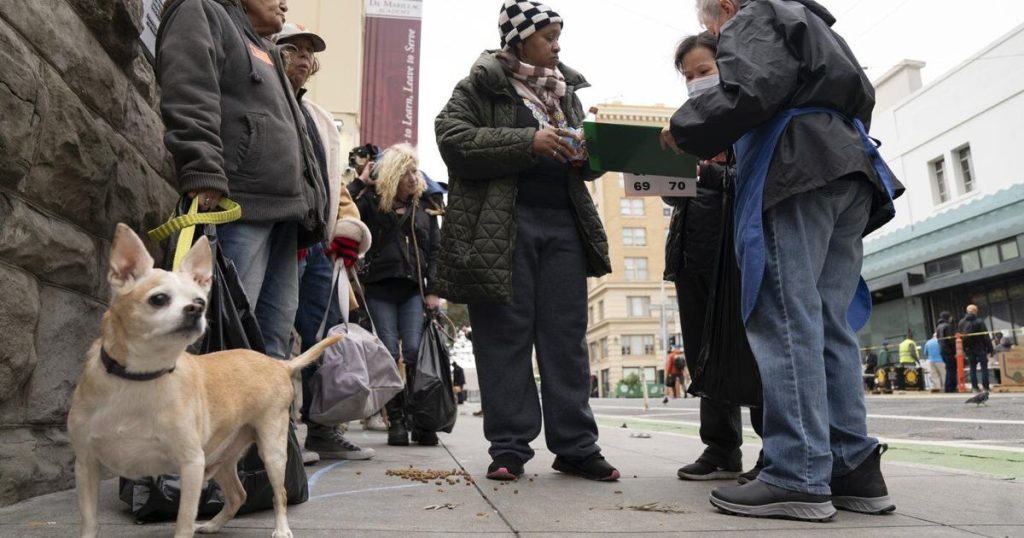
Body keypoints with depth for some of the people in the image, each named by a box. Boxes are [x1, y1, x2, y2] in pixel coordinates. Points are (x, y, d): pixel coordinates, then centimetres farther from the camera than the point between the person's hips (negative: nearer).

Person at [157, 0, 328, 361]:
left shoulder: (266, 52, 34)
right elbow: (189, 97, -10)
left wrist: (312, 205, 23)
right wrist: (204, 174, -23)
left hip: (284, 206, 9)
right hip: (239, 202, -9)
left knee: (277, 327, 6)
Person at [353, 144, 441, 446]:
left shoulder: (424, 206, 14)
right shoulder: (371, 201, 7)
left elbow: (434, 250, 10)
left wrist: (433, 290, 1)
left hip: (413, 288, 1)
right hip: (380, 288, -1)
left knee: (414, 351, -8)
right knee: (390, 355, -2)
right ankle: (396, 421, 5)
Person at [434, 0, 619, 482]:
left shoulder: (566, 90, 21)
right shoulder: (481, 86, 5)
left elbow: (583, 162, 26)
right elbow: (452, 137, -10)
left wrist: (589, 153, 1)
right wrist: (527, 141, -17)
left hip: (563, 223, 5)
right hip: (502, 226, -4)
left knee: (567, 337, 2)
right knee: (505, 336, -1)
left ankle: (576, 447, 9)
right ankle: (509, 449, 7)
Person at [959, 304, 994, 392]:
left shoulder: (961, 323, 3)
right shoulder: (979, 322, -12)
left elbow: (960, 336, 7)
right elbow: (986, 336, -10)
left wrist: (964, 350, 13)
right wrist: (991, 349, -5)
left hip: (969, 349, 4)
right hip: (980, 348, -4)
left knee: (972, 368, 8)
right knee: (984, 367, 3)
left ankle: (975, 387, 7)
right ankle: (985, 387, 1)